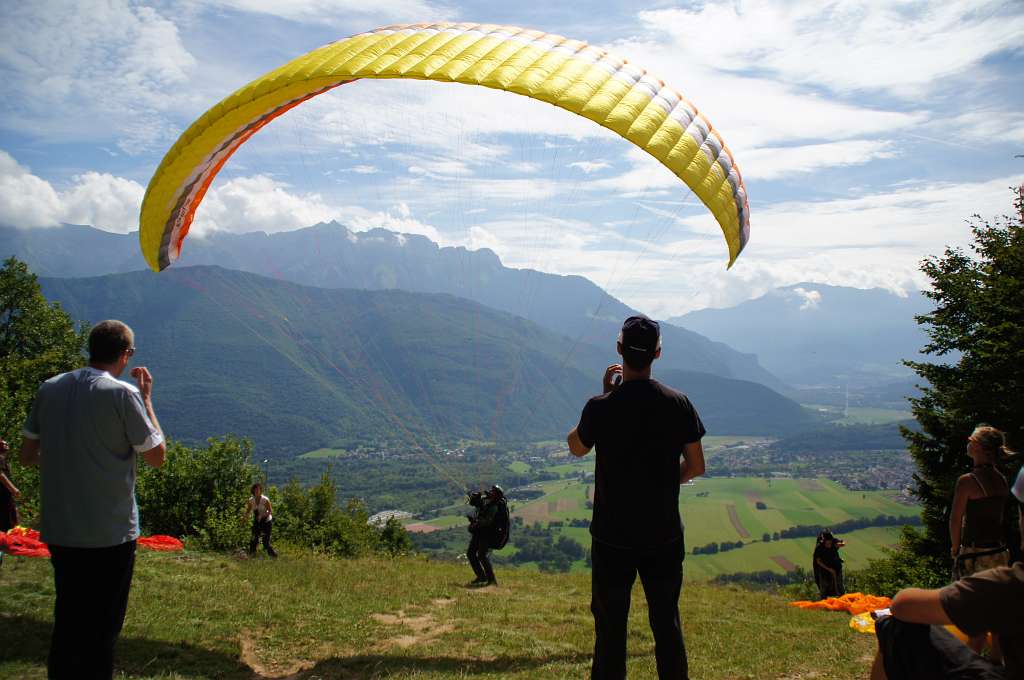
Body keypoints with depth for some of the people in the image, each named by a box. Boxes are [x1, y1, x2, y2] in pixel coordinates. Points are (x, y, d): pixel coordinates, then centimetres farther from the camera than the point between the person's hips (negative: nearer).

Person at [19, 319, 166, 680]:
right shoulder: (123, 394, -14)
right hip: (109, 533, -5)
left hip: (58, 530, 6)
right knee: (101, 627, 8)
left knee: (67, 619, 21)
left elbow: (27, 455, 9)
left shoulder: (49, 389, 3)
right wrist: (147, 399, 1)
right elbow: (157, 455, -7)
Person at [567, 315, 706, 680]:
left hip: (612, 537, -2)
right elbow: (696, 466, -1)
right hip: (665, 536, 3)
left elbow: (576, 448, 5)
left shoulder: (601, 407, -15)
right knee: (667, 621, 17)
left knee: (610, 624, 10)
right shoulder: (678, 403, -8)